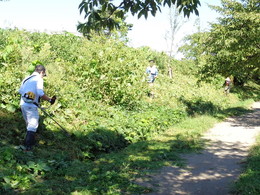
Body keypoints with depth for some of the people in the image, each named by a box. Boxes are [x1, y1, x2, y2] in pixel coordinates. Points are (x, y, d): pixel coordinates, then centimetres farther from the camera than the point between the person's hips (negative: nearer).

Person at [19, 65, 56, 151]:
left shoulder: (27, 78, 14)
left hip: (23, 104, 8)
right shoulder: (38, 79, -8)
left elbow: (20, 91, 15)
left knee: (29, 124, 21)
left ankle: (30, 141, 32)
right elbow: (40, 93, -20)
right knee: (33, 125, 0)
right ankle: (28, 145, -3)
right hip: (31, 105, -8)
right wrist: (50, 99, -9)